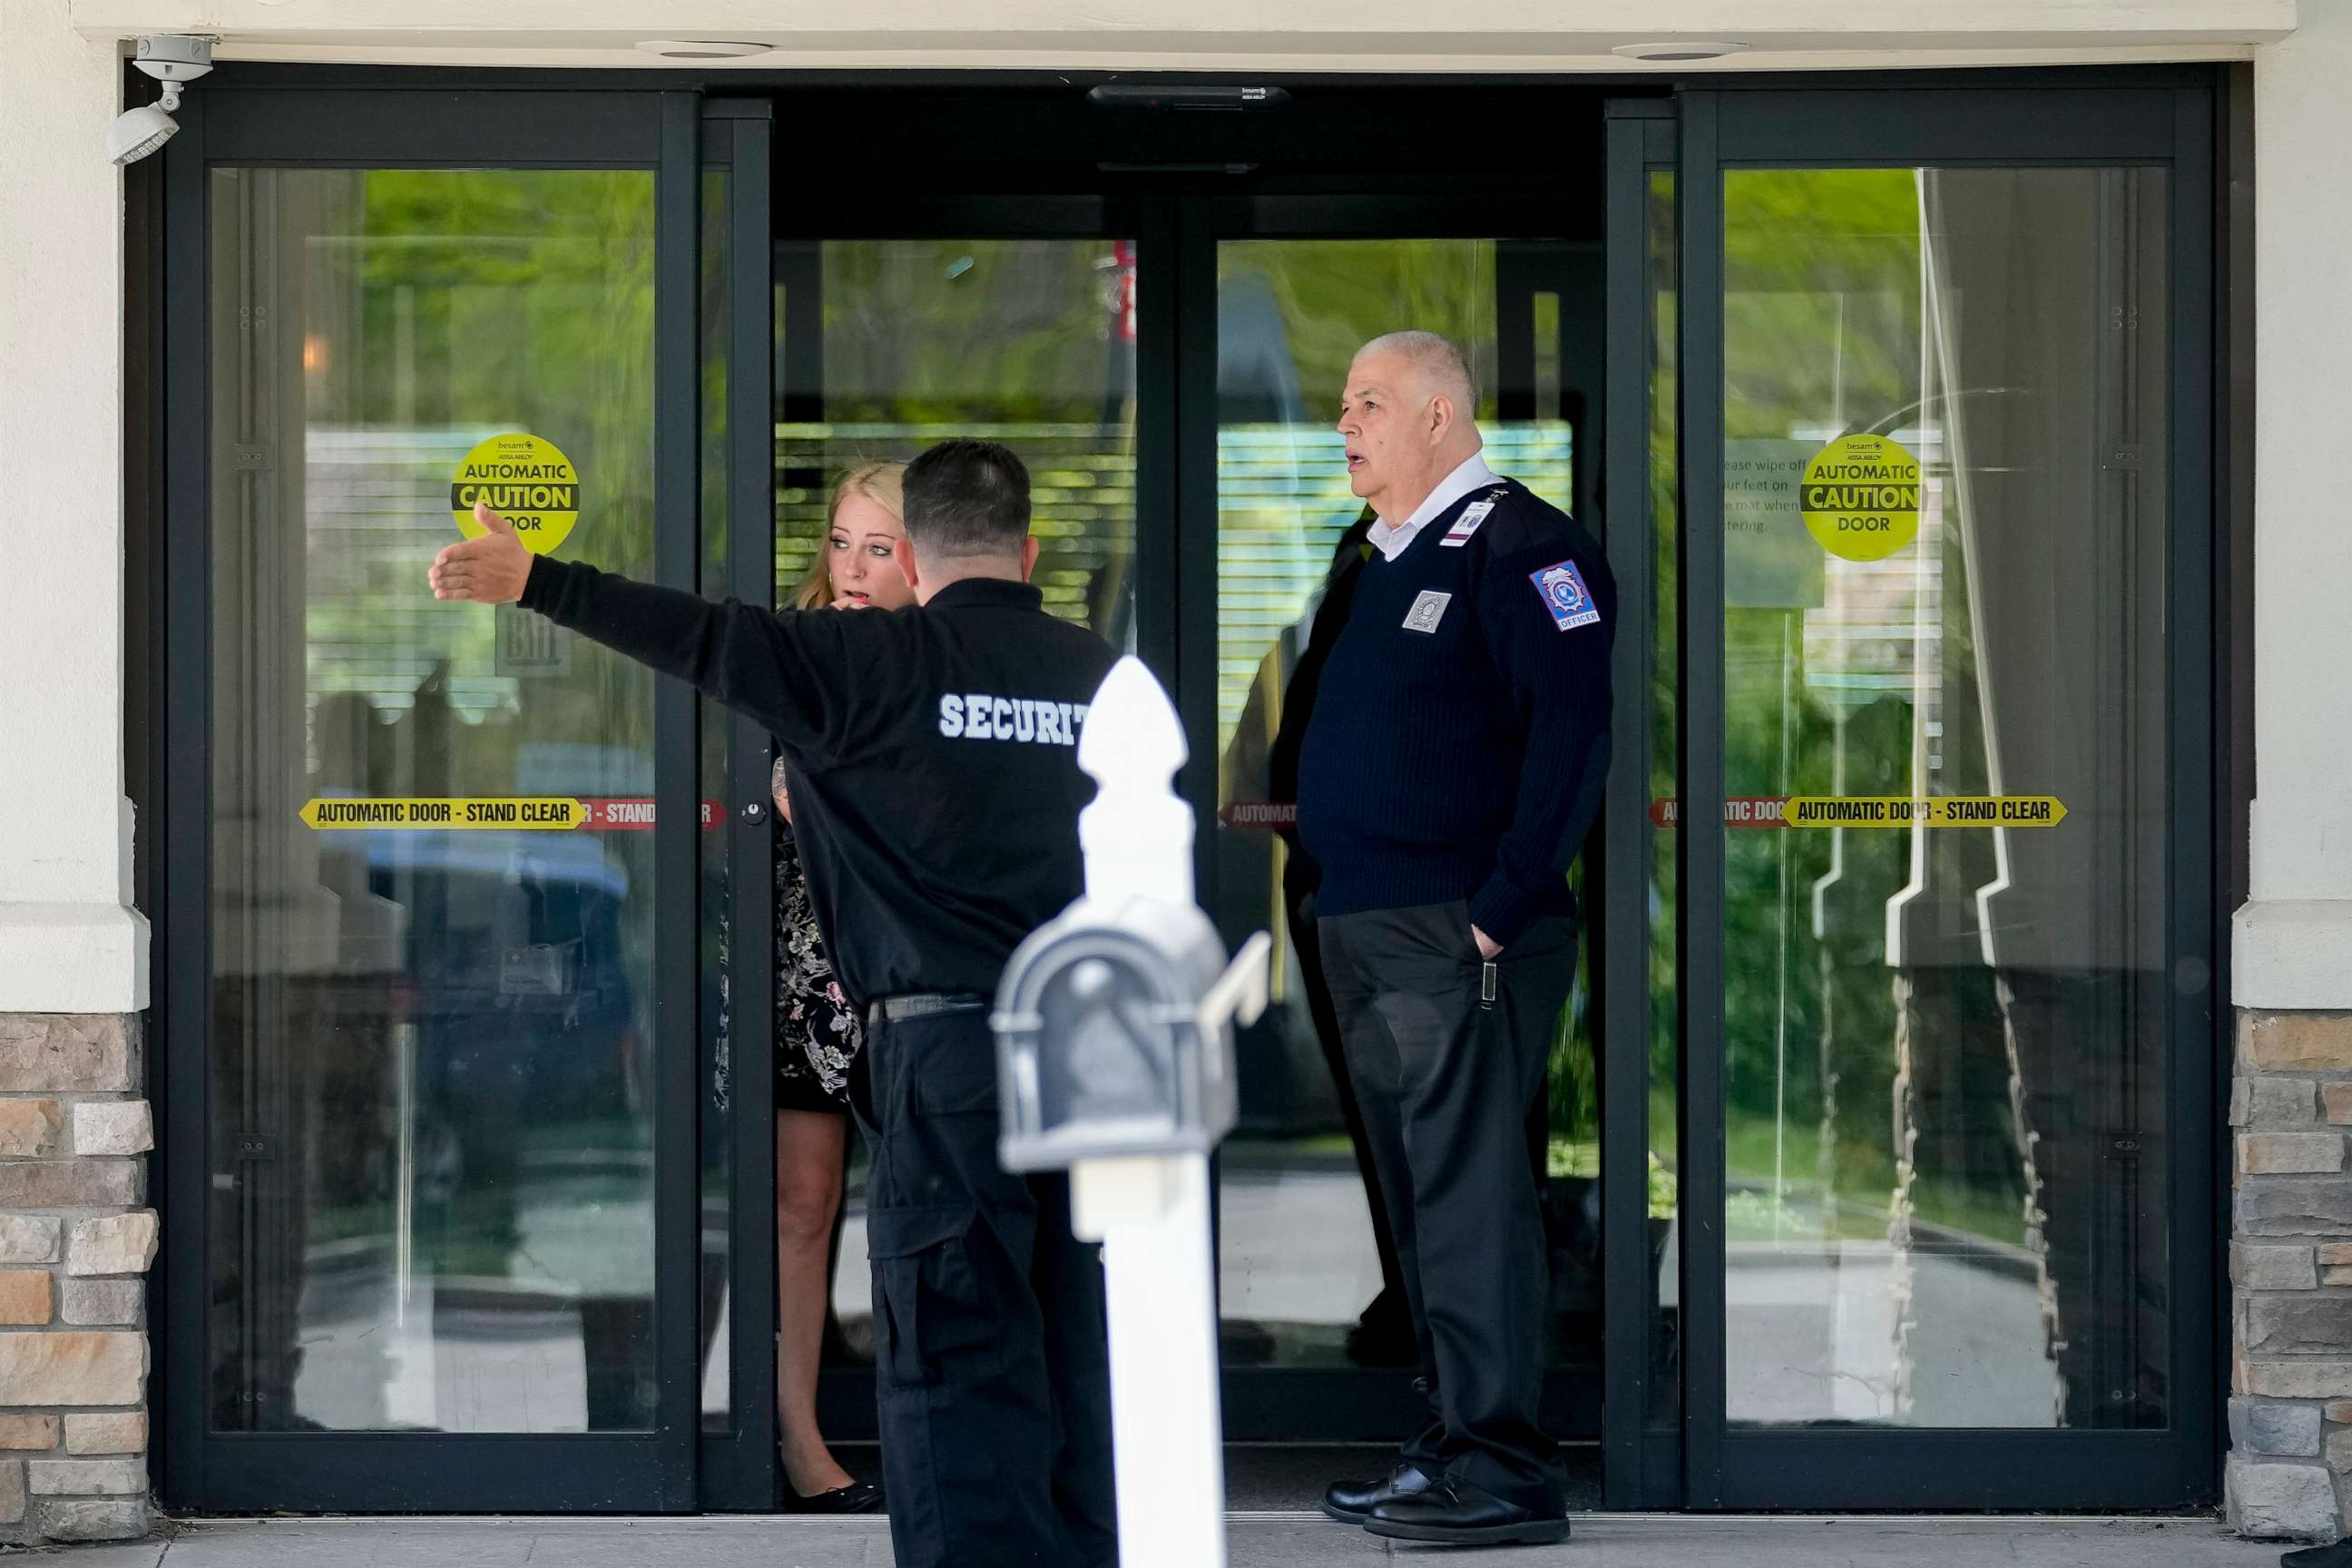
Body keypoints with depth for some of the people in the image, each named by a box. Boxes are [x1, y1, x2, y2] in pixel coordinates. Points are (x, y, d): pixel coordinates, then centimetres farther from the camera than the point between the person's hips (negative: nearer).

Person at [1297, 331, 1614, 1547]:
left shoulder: (1514, 545, -9)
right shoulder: (1383, 560, 20)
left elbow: (1573, 730, -18)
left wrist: (1502, 907, -21)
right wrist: (1332, 901, 17)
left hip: (1458, 937, -9)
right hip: (1367, 934, 10)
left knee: (1470, 1193, -10)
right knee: (1419, 1196, 12)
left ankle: (1500, 1470, -9)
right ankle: (1452, 1441, 18)